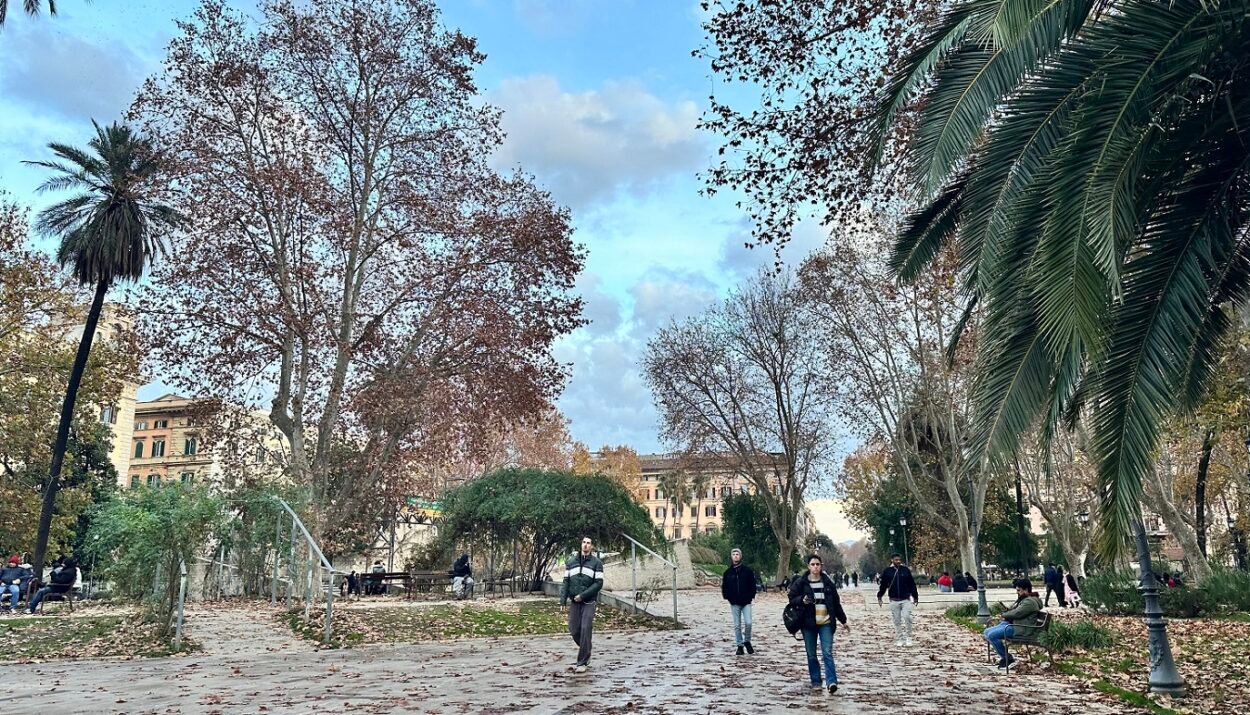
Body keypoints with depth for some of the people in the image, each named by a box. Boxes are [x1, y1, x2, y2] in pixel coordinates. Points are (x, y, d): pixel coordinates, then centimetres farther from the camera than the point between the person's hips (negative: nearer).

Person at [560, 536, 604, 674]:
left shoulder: (596, 562, 0)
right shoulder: (571, 561, 9)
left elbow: (599, 583, -7)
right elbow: (566, 581, 8)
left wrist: (583, 595, -14)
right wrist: (563, 600, -1)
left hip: (588, 602, -3)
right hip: (574, 602, 3)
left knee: (585, 630, -9)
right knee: (574, 630, 3)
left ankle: (582, 662, -1)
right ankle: (586, 653, 30)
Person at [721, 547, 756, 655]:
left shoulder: (747, 570, 2)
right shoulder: (728, 572, 6)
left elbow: (752, 584, 4)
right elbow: (724, 586, 11)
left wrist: (751, 596, -4)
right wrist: (726, 596, -2)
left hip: (746, 602, -2)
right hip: (734, 603, 2)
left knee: (748, 623, -11)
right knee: (737, 625, 5)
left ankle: (747, 641, 12)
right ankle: (740, 645, 14)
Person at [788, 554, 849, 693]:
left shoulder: (828, 582, 5)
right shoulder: (801, 583, -1)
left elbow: (836, 603, 12)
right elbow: (792, 599, 3)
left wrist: (843, 621, 15)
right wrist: (802, 600, -18)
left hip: (826, 623, 0)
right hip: (808, 624, 0)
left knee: (827, 653, -9)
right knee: (811, 654, 7)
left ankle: (831, 682, -11)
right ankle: (816, 681, 18)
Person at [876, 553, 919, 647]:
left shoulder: (906, 570, 1)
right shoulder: (887, 571, -1)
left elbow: (912, 584, 7)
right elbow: (883, 585, 5)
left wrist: (915, 597, 8)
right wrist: (879, 596, 1)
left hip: (906, 600, 0)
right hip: (894, 601, 0)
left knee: (907, 618, -12)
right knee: (897, 621, 6)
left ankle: (908, 638, 2)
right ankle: (899, 639, 16)